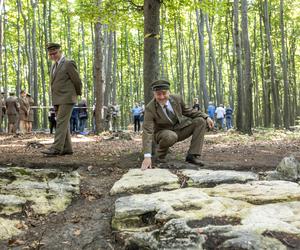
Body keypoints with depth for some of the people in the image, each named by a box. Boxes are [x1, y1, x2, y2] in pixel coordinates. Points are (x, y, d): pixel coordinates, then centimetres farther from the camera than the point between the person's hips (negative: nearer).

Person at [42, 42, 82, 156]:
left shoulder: (69, 64, -8)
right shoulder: (54, 66, 18)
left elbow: (77, 81, -4)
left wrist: (77, 93, 10)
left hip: (67, 99, -8)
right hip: (57, 100, 8)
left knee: (61, 123, -13)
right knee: (63, 124, 6)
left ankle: (56, 148, -17)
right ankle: (67, 148, 8)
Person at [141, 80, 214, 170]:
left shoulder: (177, 98, -13)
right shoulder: (150, 108, -25)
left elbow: (187, 111, 6)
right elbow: (147, 132, -30)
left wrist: (206, 117, -8)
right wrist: (147, 156, -40)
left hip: (180, 128, 5)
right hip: (163, 132, -4)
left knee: (201, 121, -13)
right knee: (170, 136, -39)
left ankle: (192, 155, -15)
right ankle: (161, 154, -5)